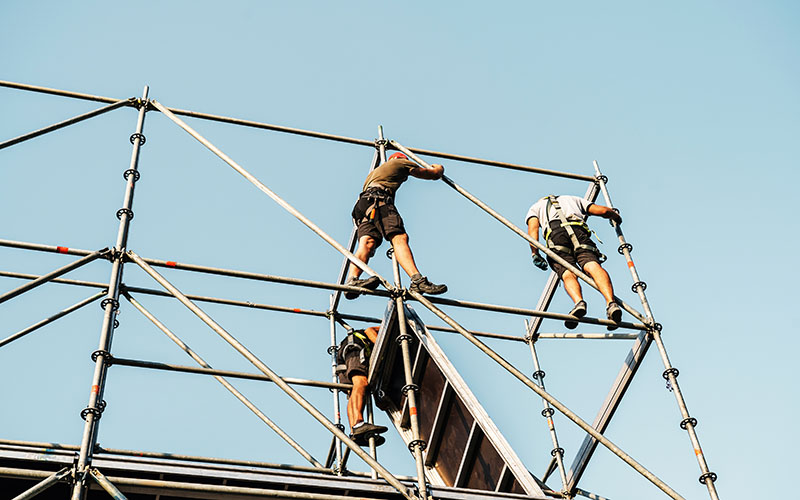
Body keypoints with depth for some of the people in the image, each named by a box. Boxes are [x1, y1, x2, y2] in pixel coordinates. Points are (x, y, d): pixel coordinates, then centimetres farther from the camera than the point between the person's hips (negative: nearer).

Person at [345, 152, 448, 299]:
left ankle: (352, 280, -47)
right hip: (378, 200, -7)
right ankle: (417, 280, -46)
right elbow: (435, 174, 32)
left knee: (368, 241, -19)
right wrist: (438, 168, 55)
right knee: (399, 237, -24)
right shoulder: (401, 162, 26)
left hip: (361, 205, 7)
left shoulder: (373, 172, 44)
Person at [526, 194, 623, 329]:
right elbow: (603, 210, 32)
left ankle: (579, 302, -45)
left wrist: (535, 254, 4)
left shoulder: (535, 207, 36)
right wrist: (616, 217, 53)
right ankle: (611, 303, -44)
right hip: (579, 230, 1)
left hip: (555, 234, -1)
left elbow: (533, 227, 13)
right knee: (592, 265, -19)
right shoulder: (573, 199, 42)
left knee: (568, 274, -13)